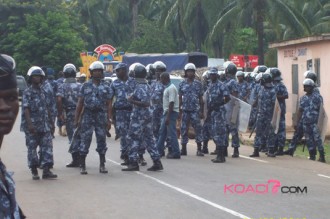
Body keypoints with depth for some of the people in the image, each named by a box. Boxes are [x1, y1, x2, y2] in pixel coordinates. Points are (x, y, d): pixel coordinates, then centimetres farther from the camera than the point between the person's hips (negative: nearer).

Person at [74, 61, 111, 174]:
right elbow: (80, 103, 4)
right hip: (88, 115, -1)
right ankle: (82, 166, 3)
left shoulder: (106, 88, 9)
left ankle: (102, 165, 14)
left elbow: (108, 105, 7)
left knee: (102, 140, 5)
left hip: (101, 116, 2)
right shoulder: (85, 86, 5)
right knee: (85, 141, -3)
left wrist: (108, 120, 0)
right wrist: (76, 119, 0)